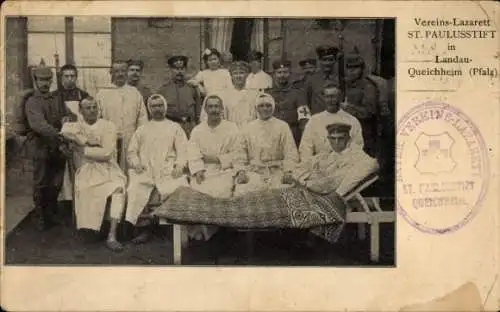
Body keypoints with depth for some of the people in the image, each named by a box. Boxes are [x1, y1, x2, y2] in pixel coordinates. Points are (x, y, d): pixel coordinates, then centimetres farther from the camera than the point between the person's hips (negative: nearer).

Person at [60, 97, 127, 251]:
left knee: (119, 188, -31)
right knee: (83, 187, -34)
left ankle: (112, 236, -32)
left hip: (108, 169, -1)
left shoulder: (108, 126, 5)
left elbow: (106, 153, -7)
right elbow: (65, 130, -14)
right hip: (87, 170, 1)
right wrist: (89, 141, -13)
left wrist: (83, 149, -4)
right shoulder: (76, 126, 13)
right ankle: (88, 227, -14)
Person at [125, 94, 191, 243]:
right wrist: (136, 163, -2)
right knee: (135, 189, -27)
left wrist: (179, 165, -10)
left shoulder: (174, 127, 19)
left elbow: (183, 150, 8)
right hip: (145, 170, 2)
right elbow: (131, 151, 19)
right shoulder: (142, 129, 25)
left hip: (168, 171, -1)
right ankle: (144, 228, -21)